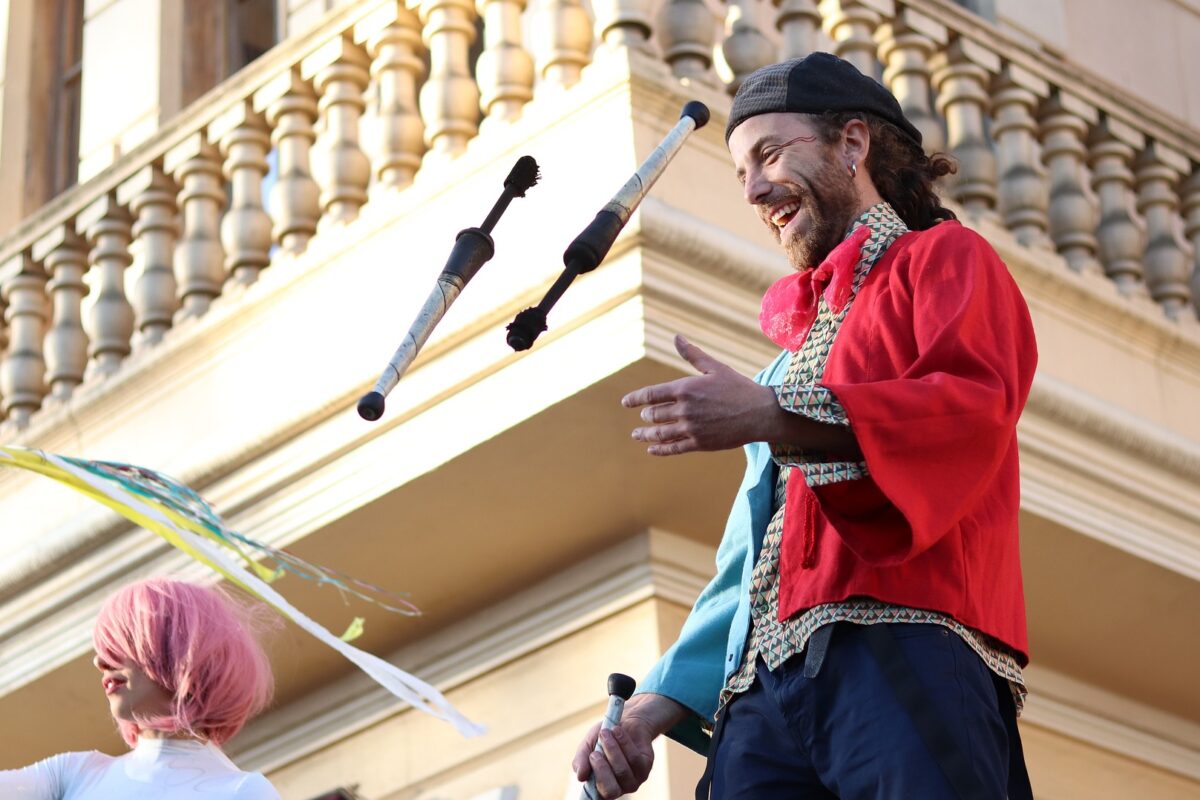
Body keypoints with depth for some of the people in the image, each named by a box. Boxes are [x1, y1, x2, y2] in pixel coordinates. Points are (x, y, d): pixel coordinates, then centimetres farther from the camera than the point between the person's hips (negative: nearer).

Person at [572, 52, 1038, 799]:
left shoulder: (947, 258, 15)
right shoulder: (795, 349, 34)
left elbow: (977, 402, -7)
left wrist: (771, 416, -15)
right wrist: (655, 707, 16)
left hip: (906, 639, -6)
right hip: (767, 685, 6)